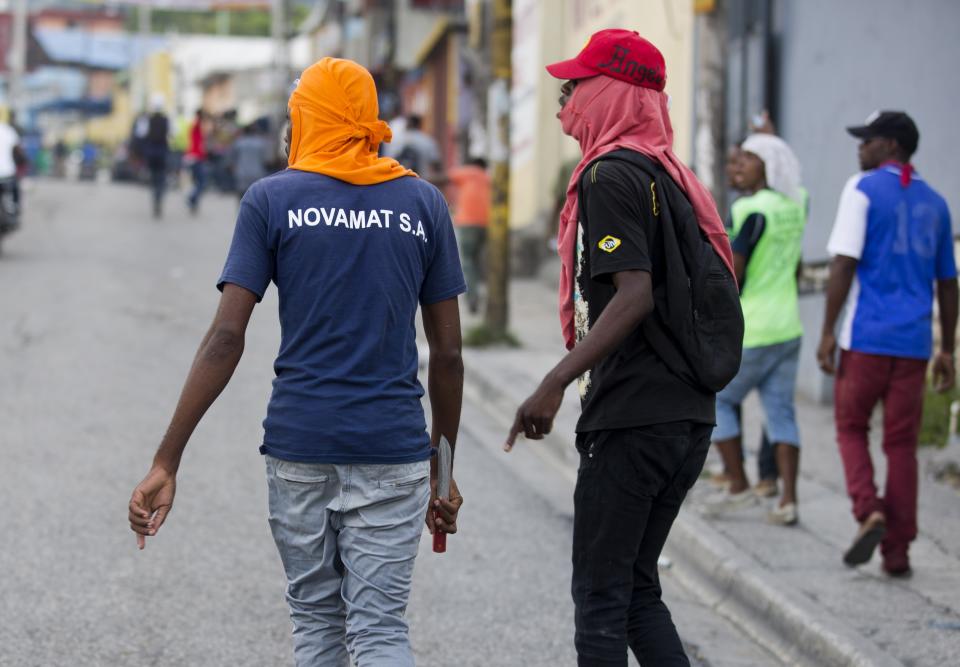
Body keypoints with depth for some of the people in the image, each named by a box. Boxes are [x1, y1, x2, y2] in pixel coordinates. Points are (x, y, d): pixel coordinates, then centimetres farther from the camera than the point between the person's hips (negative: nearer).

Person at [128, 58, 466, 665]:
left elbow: (226, 338, -7)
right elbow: (448, 353, 5)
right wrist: (444, 468, 15)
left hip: (298, 442, 0)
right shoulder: (424, 203, 5)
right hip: (392, 446, 0)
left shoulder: (272, 199, 0)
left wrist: (167, 463, -7)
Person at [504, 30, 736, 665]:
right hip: (690, 414, 9)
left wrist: (555, 383, -25)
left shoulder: (610, 175, -11)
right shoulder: (672, 174, 16)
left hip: (633, 418, -9)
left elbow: (634, 294, -22)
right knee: (637, 589, 16)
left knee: (600, 596, -1)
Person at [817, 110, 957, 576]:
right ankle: (897, 551, 5)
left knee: (851, 428, 11)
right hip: (913, 342, 4)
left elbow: (845, 264, -12)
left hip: (866, 336, -4)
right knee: (901, 445, 7)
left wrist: (828, 331, -9)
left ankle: (868, 509, -11)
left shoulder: (863, 189, -4)